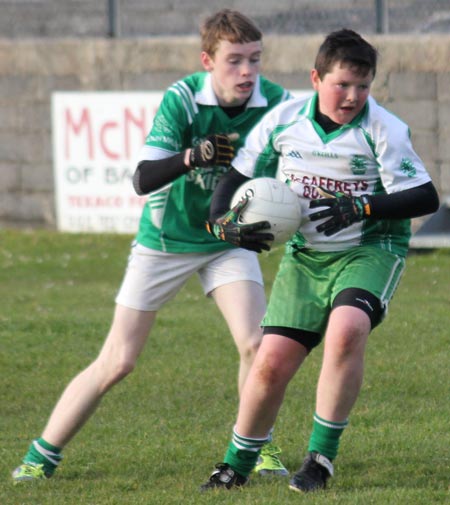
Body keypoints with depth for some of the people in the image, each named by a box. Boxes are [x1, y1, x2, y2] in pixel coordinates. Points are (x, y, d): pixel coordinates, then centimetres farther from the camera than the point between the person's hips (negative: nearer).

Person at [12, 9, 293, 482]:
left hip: (229, 240, 2)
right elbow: (143, 179, -29)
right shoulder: (182, 98, -23)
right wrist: (191, 157, -47)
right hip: (165, 241, -2)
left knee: (255, 343, -18)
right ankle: (41, 456, 9)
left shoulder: (275, 102, -16)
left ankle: (257, 447, 3)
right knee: (116, 362, -3)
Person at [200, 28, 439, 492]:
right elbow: (238, 175, 7)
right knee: (271, 363, -3)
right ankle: (236, 466, 20)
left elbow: (425, 198, -16)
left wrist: (360, 208, -28)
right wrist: (223, 219, -12)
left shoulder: (383, 131, -14)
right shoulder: (283, 120, -5)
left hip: (370, 250, -3)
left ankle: (321, 457, -19)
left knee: (345, 332, -32)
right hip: (305, 256, 3)